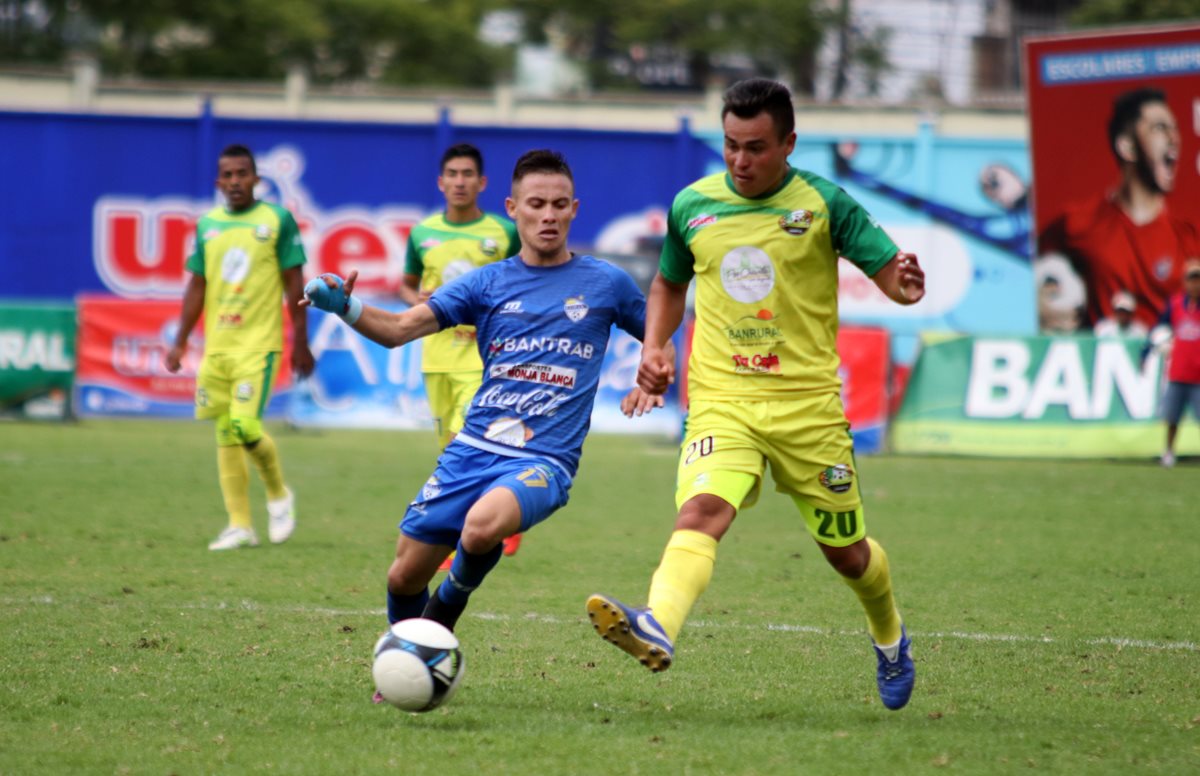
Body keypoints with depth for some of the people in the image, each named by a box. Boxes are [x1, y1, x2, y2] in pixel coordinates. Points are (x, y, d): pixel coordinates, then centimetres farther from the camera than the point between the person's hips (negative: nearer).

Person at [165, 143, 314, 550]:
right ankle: (240, 525, 9)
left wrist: (300, 343, -4)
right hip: (217, 345, 5)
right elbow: (197, 287, 15)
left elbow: (294, 284, -1)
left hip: (259, 344, -5)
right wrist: (180, 342, 10)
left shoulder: (277, 220, -2)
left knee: (245, 425, -16)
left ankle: (279, 494, 9)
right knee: (226, 434, 4)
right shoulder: (208, 225, 11)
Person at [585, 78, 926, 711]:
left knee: (845, 550, 13)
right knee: (700, 510, -28)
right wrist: (653, 346, 5)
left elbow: (891, 274, -4)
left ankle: (890, 639, 43)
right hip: (721, 398, 1)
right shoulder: (692, 205, 5)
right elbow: (669, 283, 23)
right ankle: (656, 630, -51)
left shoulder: (824, 205, -3)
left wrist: (906, 283, -28)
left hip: (807, 401, -1)